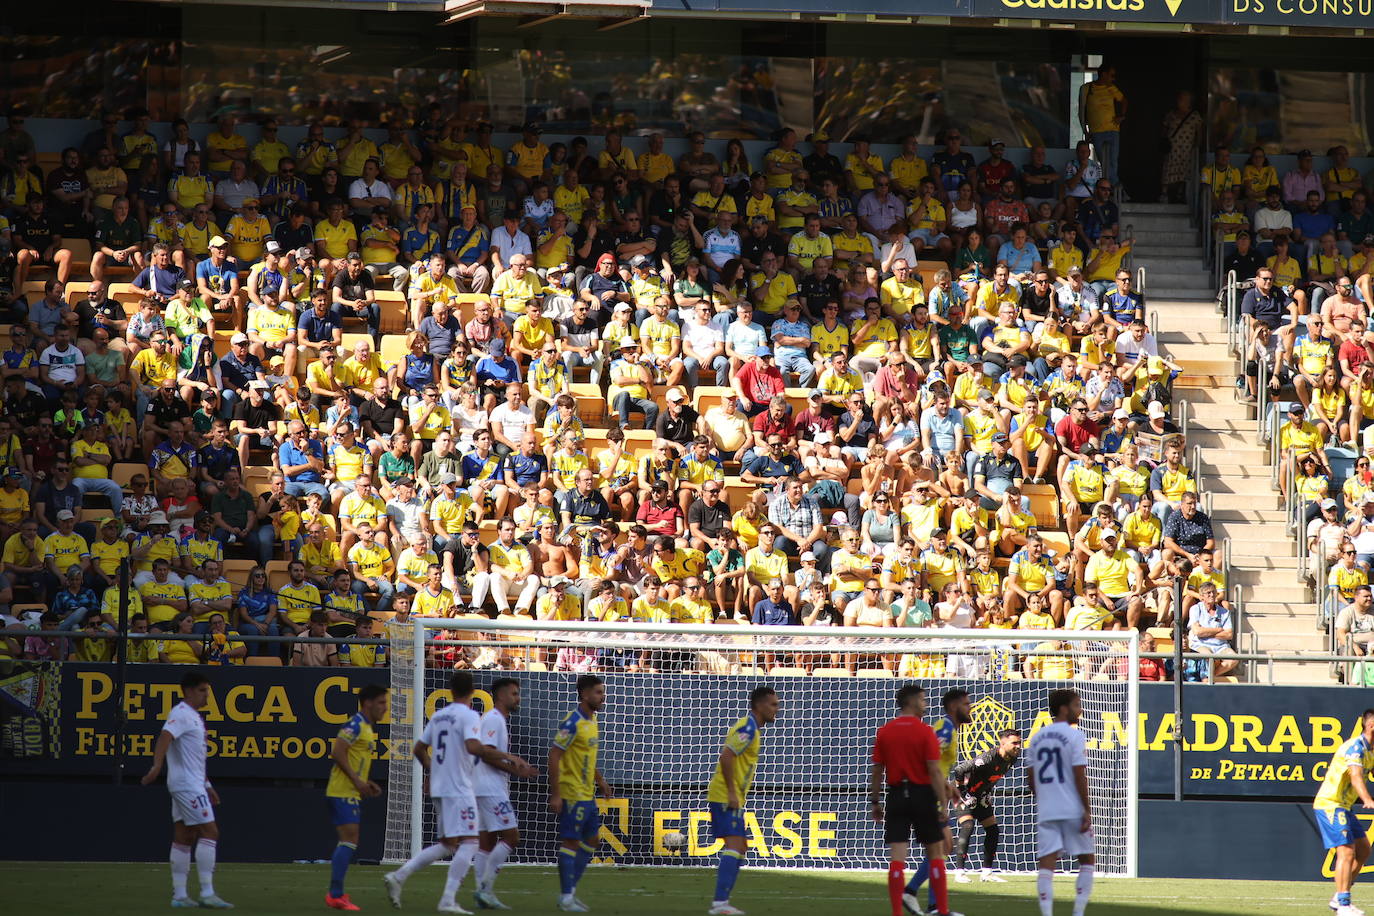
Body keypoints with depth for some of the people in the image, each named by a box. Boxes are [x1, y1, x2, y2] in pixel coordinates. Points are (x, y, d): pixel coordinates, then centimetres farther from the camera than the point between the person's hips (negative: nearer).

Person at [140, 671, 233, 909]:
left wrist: (207, 786, 29)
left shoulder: (194, 717, 19)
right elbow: (165, 737, -28)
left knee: (184, 837, 8)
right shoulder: (181, 714, -12)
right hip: (187, 784, -10)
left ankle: (179, 894, 8)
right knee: (209, 832, -12)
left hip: (193, 784, 10)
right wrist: (157, 766, -43)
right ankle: (207, 893, -14)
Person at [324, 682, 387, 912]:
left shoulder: (366, 728, 19)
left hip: (350, 793, 10)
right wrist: (357, 780, -21)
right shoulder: (356, 725, -13)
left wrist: (366, 784, 15)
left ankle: (336, 893, 15)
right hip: (343, 792, -10)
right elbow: (337, 752, -21)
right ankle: (336, 895, -15)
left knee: (348, 844, 11)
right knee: (348, 841, -13)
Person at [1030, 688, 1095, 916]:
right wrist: (1087, 810, -10)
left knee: (1047, 863, -1)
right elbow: (1079, 776, -12)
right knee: (1087, 860, 10)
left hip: (1045, 812, 4)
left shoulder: (1037, 738, 11)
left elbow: (1031, 778, 14)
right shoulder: (1075, 736, -7)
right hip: (1073, 810, -4)